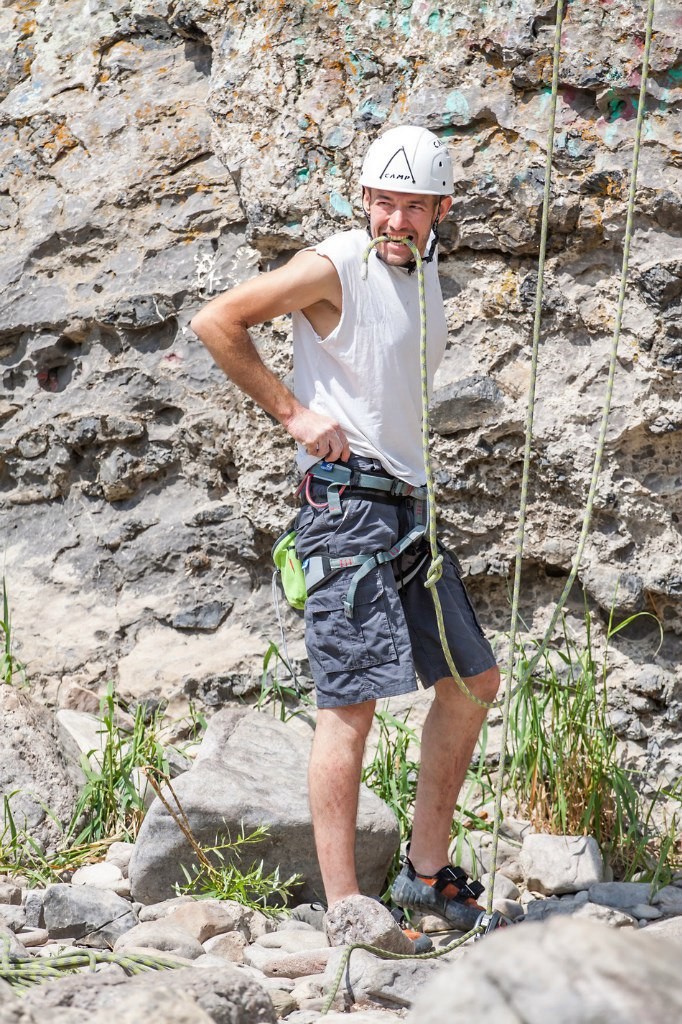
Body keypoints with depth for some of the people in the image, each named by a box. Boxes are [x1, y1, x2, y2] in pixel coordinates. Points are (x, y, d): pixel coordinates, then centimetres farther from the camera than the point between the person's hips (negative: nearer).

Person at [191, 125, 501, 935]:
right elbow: (215, 322, -12)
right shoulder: (334, 268, -10)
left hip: (407, 504, 9)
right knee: (351, 702, -12)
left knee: (472, 678, 12)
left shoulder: (424, 274, 14)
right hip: (346, 500, -9)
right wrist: (293, 412, -12)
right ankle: (344, 909, -11)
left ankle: (427, 872, 21)